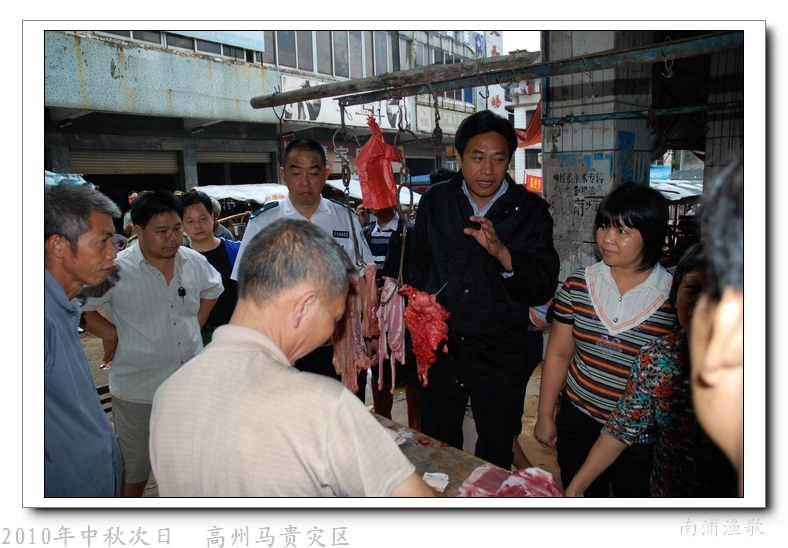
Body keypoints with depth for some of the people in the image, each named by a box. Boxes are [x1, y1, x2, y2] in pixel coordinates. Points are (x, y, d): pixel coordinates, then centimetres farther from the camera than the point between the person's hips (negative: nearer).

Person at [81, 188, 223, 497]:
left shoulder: (195, 262, -2)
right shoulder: (116, 271, -18)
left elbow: (213, 289, 17)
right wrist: (111, 333, -16)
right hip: (138, 391, -5)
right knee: (135, 468, 13)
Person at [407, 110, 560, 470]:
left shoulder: (530, 210, -5)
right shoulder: (435, 201, 2)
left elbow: (545, 286, -15)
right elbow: (416, 270, 11)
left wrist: (503, 253, -31)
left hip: (501, 359, -1)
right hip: (439, 352, 2)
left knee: (496, 461, 16)